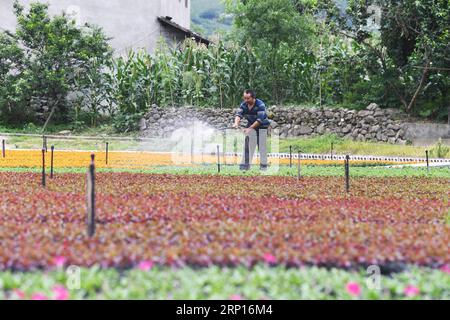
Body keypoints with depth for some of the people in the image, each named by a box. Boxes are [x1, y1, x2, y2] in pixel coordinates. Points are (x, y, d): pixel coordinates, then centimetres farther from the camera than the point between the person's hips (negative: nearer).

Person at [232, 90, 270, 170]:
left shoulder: (260, 105, -24)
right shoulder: (244, 104, -8)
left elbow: (260, 119, -29)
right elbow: (239, 114, -18)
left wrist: (250, 128, -35)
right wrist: (236, 123, -40)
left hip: (262, 125, -4)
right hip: (251, 125, 4)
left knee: (262, 145, -6)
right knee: (248, 144, -5)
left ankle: (263, 165, 1)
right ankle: (245, 164, -6)